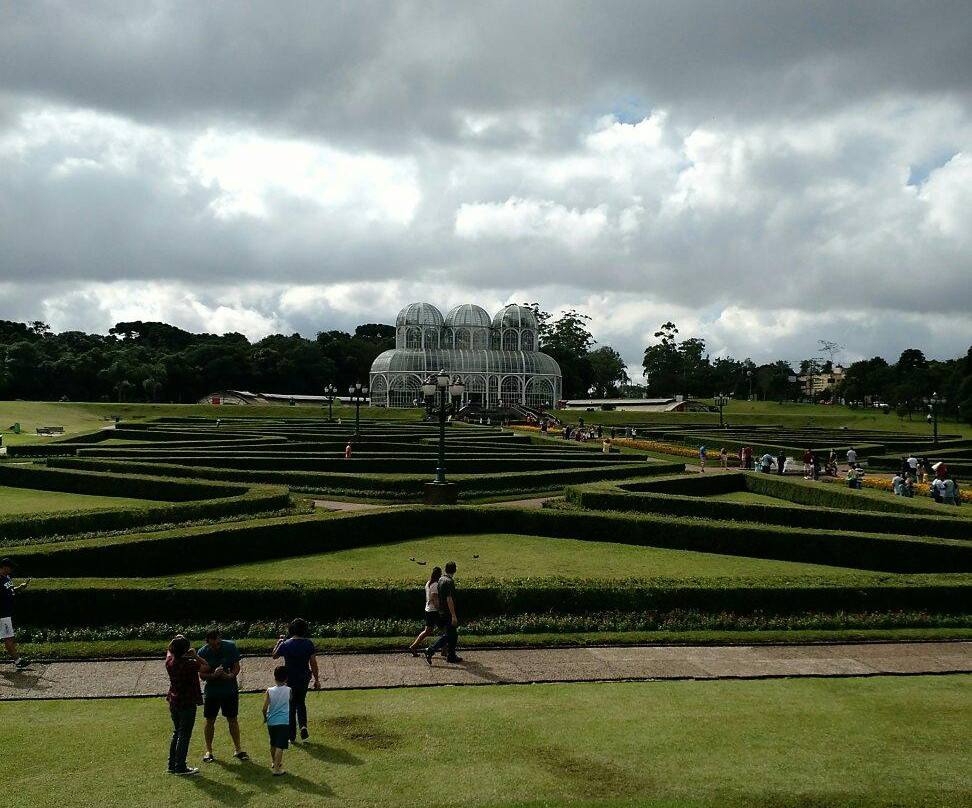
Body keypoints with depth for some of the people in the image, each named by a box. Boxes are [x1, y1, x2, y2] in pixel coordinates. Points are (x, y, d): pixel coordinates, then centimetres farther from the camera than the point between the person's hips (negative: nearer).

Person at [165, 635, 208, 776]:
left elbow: (169, 651, 20)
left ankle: (172, 764, 23)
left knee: (176, 733, 19)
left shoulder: (169, 662, -3)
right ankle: (180, 767, 4)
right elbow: (206, 666, -9)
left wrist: (175, 641, 14)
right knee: (184, 735, 1)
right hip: (187, 704, -7)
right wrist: (195, 656, -10)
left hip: (173, 702, 7)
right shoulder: (189, 664, -22)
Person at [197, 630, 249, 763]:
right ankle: (209, 751, 19)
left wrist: (231, 675, -23)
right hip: (211, 691, 0)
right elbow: (201, 675, -8)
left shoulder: (230, 647, -9)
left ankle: (238, 750, 16)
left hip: (230, 690, 1)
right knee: (210, 721, 5)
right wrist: (213, 675, -27)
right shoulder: (202, 653, -11)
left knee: (233, 719, 7)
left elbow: (237, 666, -3)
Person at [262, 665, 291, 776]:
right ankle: (276, 769, -9)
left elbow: (264, 708, -7)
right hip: (284, 722, -3)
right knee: (280, 746, -4)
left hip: (271, 721, 3)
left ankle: (274, 763, 40)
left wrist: (265, 717, 13)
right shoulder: (289, 690, -7)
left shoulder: (269, 691, -6)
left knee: (273, 744, 22)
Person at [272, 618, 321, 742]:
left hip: (290, 680, -1)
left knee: (291, 706, 13)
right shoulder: (308, 644, -10)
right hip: (304, 679, 1)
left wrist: (279, 642, 17)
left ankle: (292, 735, 17)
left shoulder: (285, 644, -13)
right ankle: (303, 726, -1)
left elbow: (274, 656, 5)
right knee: (301, 703, 22)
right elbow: (313, 663, -8)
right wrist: (317, 680, 0)